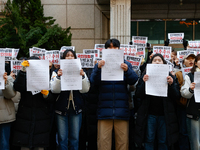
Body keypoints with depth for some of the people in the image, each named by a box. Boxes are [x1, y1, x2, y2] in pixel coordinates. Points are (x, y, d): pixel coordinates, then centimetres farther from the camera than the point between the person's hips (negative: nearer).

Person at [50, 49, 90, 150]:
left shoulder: (80, 72, 7)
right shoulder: (57, 72, 3)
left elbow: (85, 90, -4)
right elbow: (54, 90, -9)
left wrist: (83, 76, -19)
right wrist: (58, 77, -23)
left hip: (76, 109, 1)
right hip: (61, 108, -1)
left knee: (74, 138, 7)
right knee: (62, 138, 2)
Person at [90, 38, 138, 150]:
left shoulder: (126, 64, 11)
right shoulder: (100, 64, 9)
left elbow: (133, 80, -3)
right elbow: (94, 82, -4)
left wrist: (127, 70, -22)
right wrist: (98, 68, -21)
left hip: (122, 110, 1)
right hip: (105, 110, 0)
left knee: (123, 140, 3)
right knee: (104, 140, 0)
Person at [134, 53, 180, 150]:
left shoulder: (169, 76, 7)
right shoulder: (145, 76, 6)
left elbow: (176, 96, 1)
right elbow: (138, 95, -2)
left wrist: (171, 84, -15)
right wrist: (143, 83, -17)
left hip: (165, 115, 1)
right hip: (149, 114, 0)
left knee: (163, 142, 5)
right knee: (149, 141, 4)